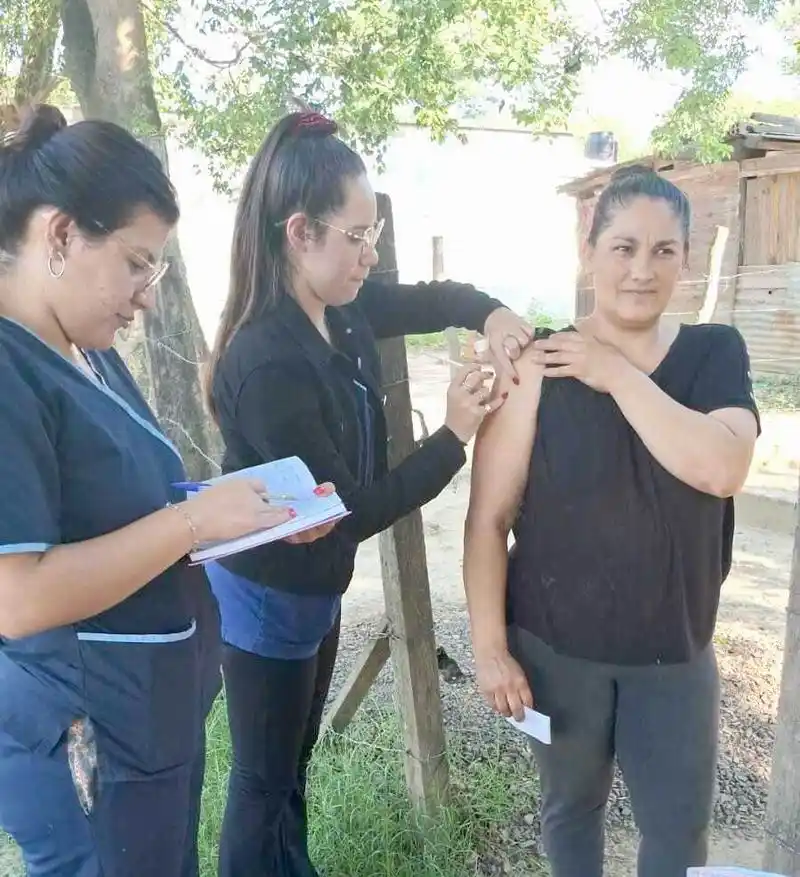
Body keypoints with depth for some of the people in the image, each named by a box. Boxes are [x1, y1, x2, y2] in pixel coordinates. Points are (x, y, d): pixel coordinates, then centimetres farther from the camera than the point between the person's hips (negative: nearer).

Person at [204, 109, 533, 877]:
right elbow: (348, 512, -26)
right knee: (263, 778, 14)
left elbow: (429, 300, 12)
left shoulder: (342, 310, -5)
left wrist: (491, 315, -9)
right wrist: (453, 437, -22)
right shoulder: (266, 363, -31)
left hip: (317, 586, 9)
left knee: (296, 757, 27)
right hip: (268, 598, -9)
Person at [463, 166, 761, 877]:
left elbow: (722, 468, -23)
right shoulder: (539, 366, -14)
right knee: (572, 805, 21)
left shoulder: (717, 354, -4)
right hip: (556, 646, -1)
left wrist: (617, 374, -22)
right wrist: (490, 646, -11)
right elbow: (489, 519, -12)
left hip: (676, 648, 2)